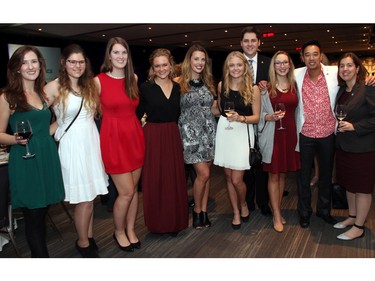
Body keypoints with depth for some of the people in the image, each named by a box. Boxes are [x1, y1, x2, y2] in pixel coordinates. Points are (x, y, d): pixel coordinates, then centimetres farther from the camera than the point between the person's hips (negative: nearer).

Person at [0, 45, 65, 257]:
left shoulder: (44, 93, 11)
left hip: (48, 157, 6)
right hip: (25, 162, -5)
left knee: (43, 212, 14)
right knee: (33, 216, 3)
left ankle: (39, 253, 30)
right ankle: (41, 255, 20)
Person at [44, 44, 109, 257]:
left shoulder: (90, 84, 9)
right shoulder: (54, 87, -9)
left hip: (92, 141, 5)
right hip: (73, 145, -5)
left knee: (91, 195, 12)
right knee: (84, 198, 2)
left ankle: (89, 236, 30)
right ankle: (83, 242, 23)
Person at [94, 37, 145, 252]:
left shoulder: (134, 78, 7)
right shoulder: (99, 81, -6)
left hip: (135, 136, 5)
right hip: (114, 138, -5)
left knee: (134, 189, 11)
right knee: (126, 191, -2)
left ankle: (131, 230, 30)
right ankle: (119, 232, 22)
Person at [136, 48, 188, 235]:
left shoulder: (178, 87, 7)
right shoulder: (145, 87, -4)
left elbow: (178, 114, 12)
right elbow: (137, 114, -3)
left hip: (173, 137, 4)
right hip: (153, 137, -3)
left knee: (175, 179, 9)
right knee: (154, 181, 3)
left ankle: (175, 221, 26)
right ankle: (158, 222, 21)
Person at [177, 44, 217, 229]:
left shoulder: (208, 82, 11)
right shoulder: (179, 83, -4)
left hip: (209, 131, 5)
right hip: (191, 132, -5)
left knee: (206, 174, 7)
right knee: (203, 174, -8)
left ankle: (204, 211, 20)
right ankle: (197, 211, 15)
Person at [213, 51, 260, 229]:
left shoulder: (253, 89, -6)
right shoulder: (221, 85, 4)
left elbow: (256, 117, -4)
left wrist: (241, 118, -20)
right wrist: (226, 115, 6)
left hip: (243, 133, -3)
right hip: (224, 132, 4)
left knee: (237, 179, -5)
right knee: (228, 176, 9)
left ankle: (243, 205, 27)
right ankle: (236, 212, 26)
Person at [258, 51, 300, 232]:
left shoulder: (295, 86, 8)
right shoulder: (266, 87, -3)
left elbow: (298, 110, 13)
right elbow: (259, 113, -1)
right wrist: (271, 117, -19)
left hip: (290, 133, 4)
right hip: (272, 135, -3)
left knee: (283, 174, 13)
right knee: (273, 176, 3)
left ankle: (277, 210, 28)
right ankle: (277, 215, 15)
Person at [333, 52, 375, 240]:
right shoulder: (341, 92, 10)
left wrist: (354, 126, -22)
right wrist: (339, 126, 2)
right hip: (344, 146, 8)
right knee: (349, 184, 17)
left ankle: (359, 227, 17)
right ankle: (352, 217, 34)